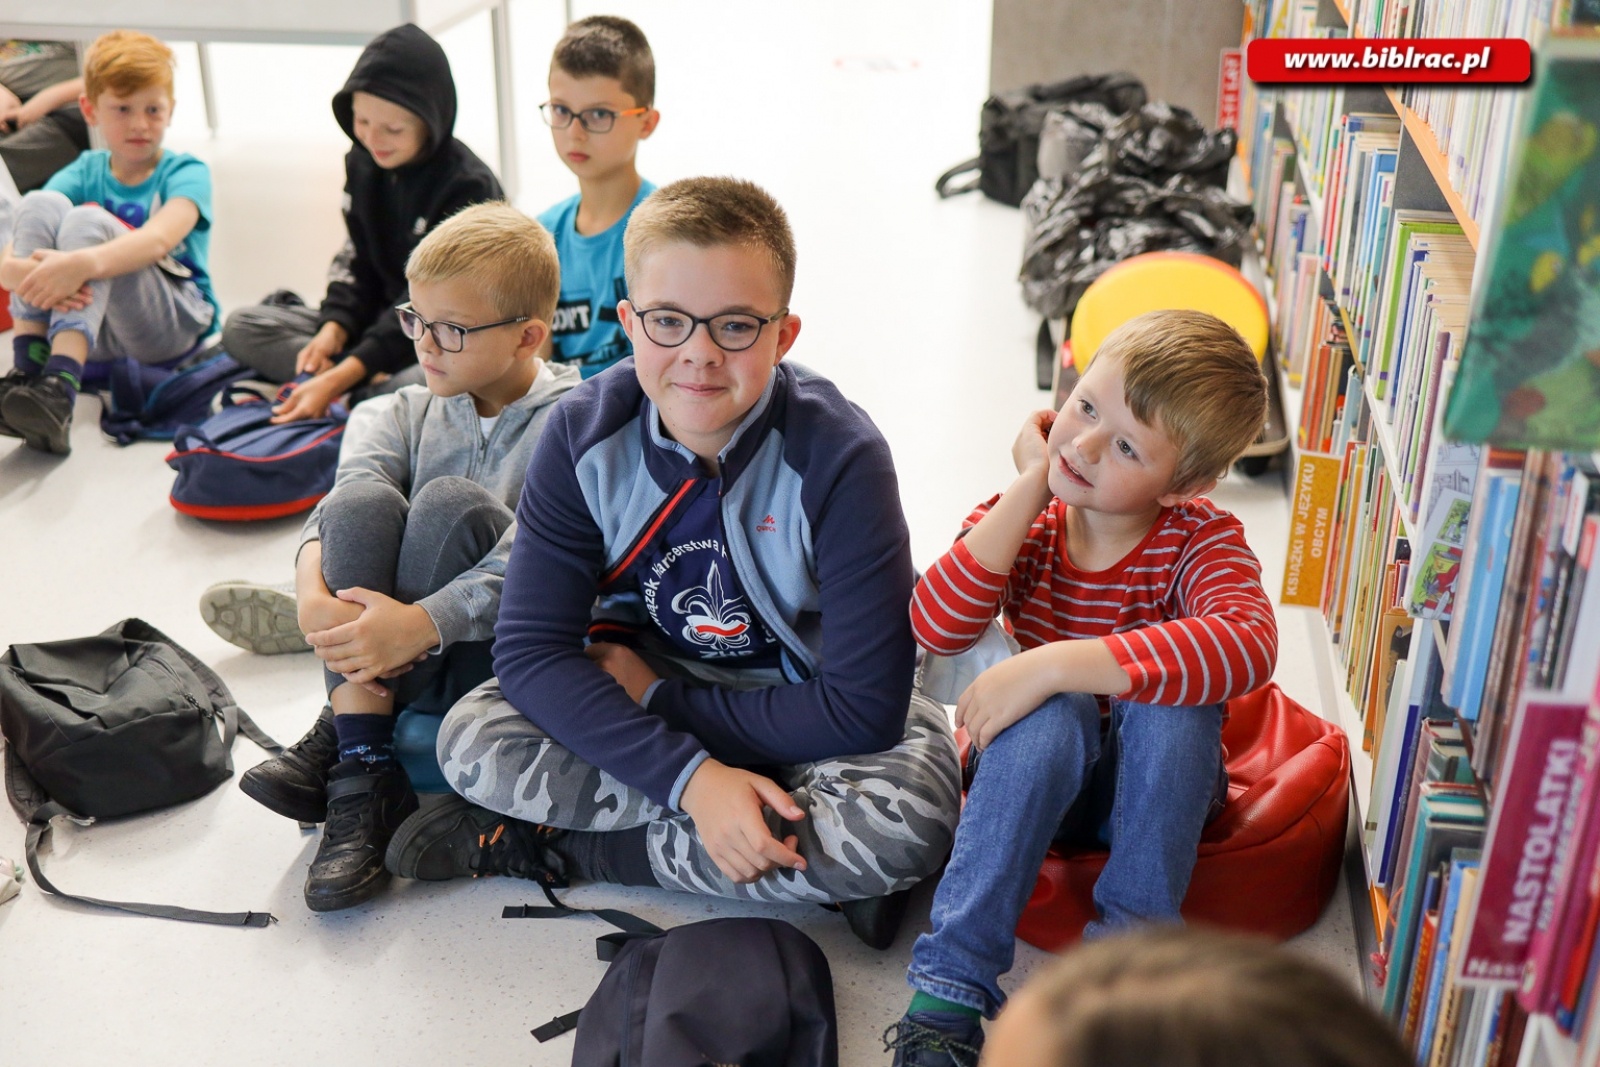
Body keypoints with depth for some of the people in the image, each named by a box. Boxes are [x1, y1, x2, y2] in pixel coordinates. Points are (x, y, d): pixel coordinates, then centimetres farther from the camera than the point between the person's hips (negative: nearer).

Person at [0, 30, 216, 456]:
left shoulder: (185, 173, -1)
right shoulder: (85, 173, 8)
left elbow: (159, 239, -26)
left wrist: (81, 264, -45)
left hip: (175, 325, -4)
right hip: (85, 317, 4)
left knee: (88, 221, -27)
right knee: (40, 204, -16)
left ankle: (59, 389, -44)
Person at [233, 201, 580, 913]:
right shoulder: (412, 413, 11)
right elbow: (339, 504, -7)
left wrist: (421, 623, -33)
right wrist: (312, 590, -28)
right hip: (392, 656, 5)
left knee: (452, 503, -27)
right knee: (364, 501, -21)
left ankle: (340, 736, -18)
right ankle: (364, 774, -27)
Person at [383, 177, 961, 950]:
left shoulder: (838, 459, -25)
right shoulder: (586, 435, -16)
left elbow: (865, 707, -27)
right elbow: (531, 647, -20)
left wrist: (658, 698, -20)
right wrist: (691, 776, -33)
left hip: (801, 709, -2)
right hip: (641, 696, 3)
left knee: (911, 819, -33)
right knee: (471, 738, -22)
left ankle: (562, 846, -17)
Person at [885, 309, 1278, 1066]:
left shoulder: (1199, 539, -16)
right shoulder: (1021, 517, -8)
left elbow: (1247, 644, -39)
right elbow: (937, 630, -25)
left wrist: (1052, 664, -43)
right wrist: (1030, 489, -25)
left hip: (1154, 783, -1)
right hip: (1036, 774, 1)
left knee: (1173, 699, -32)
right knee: (1052, 715, -33)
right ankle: (952, 978, -29)